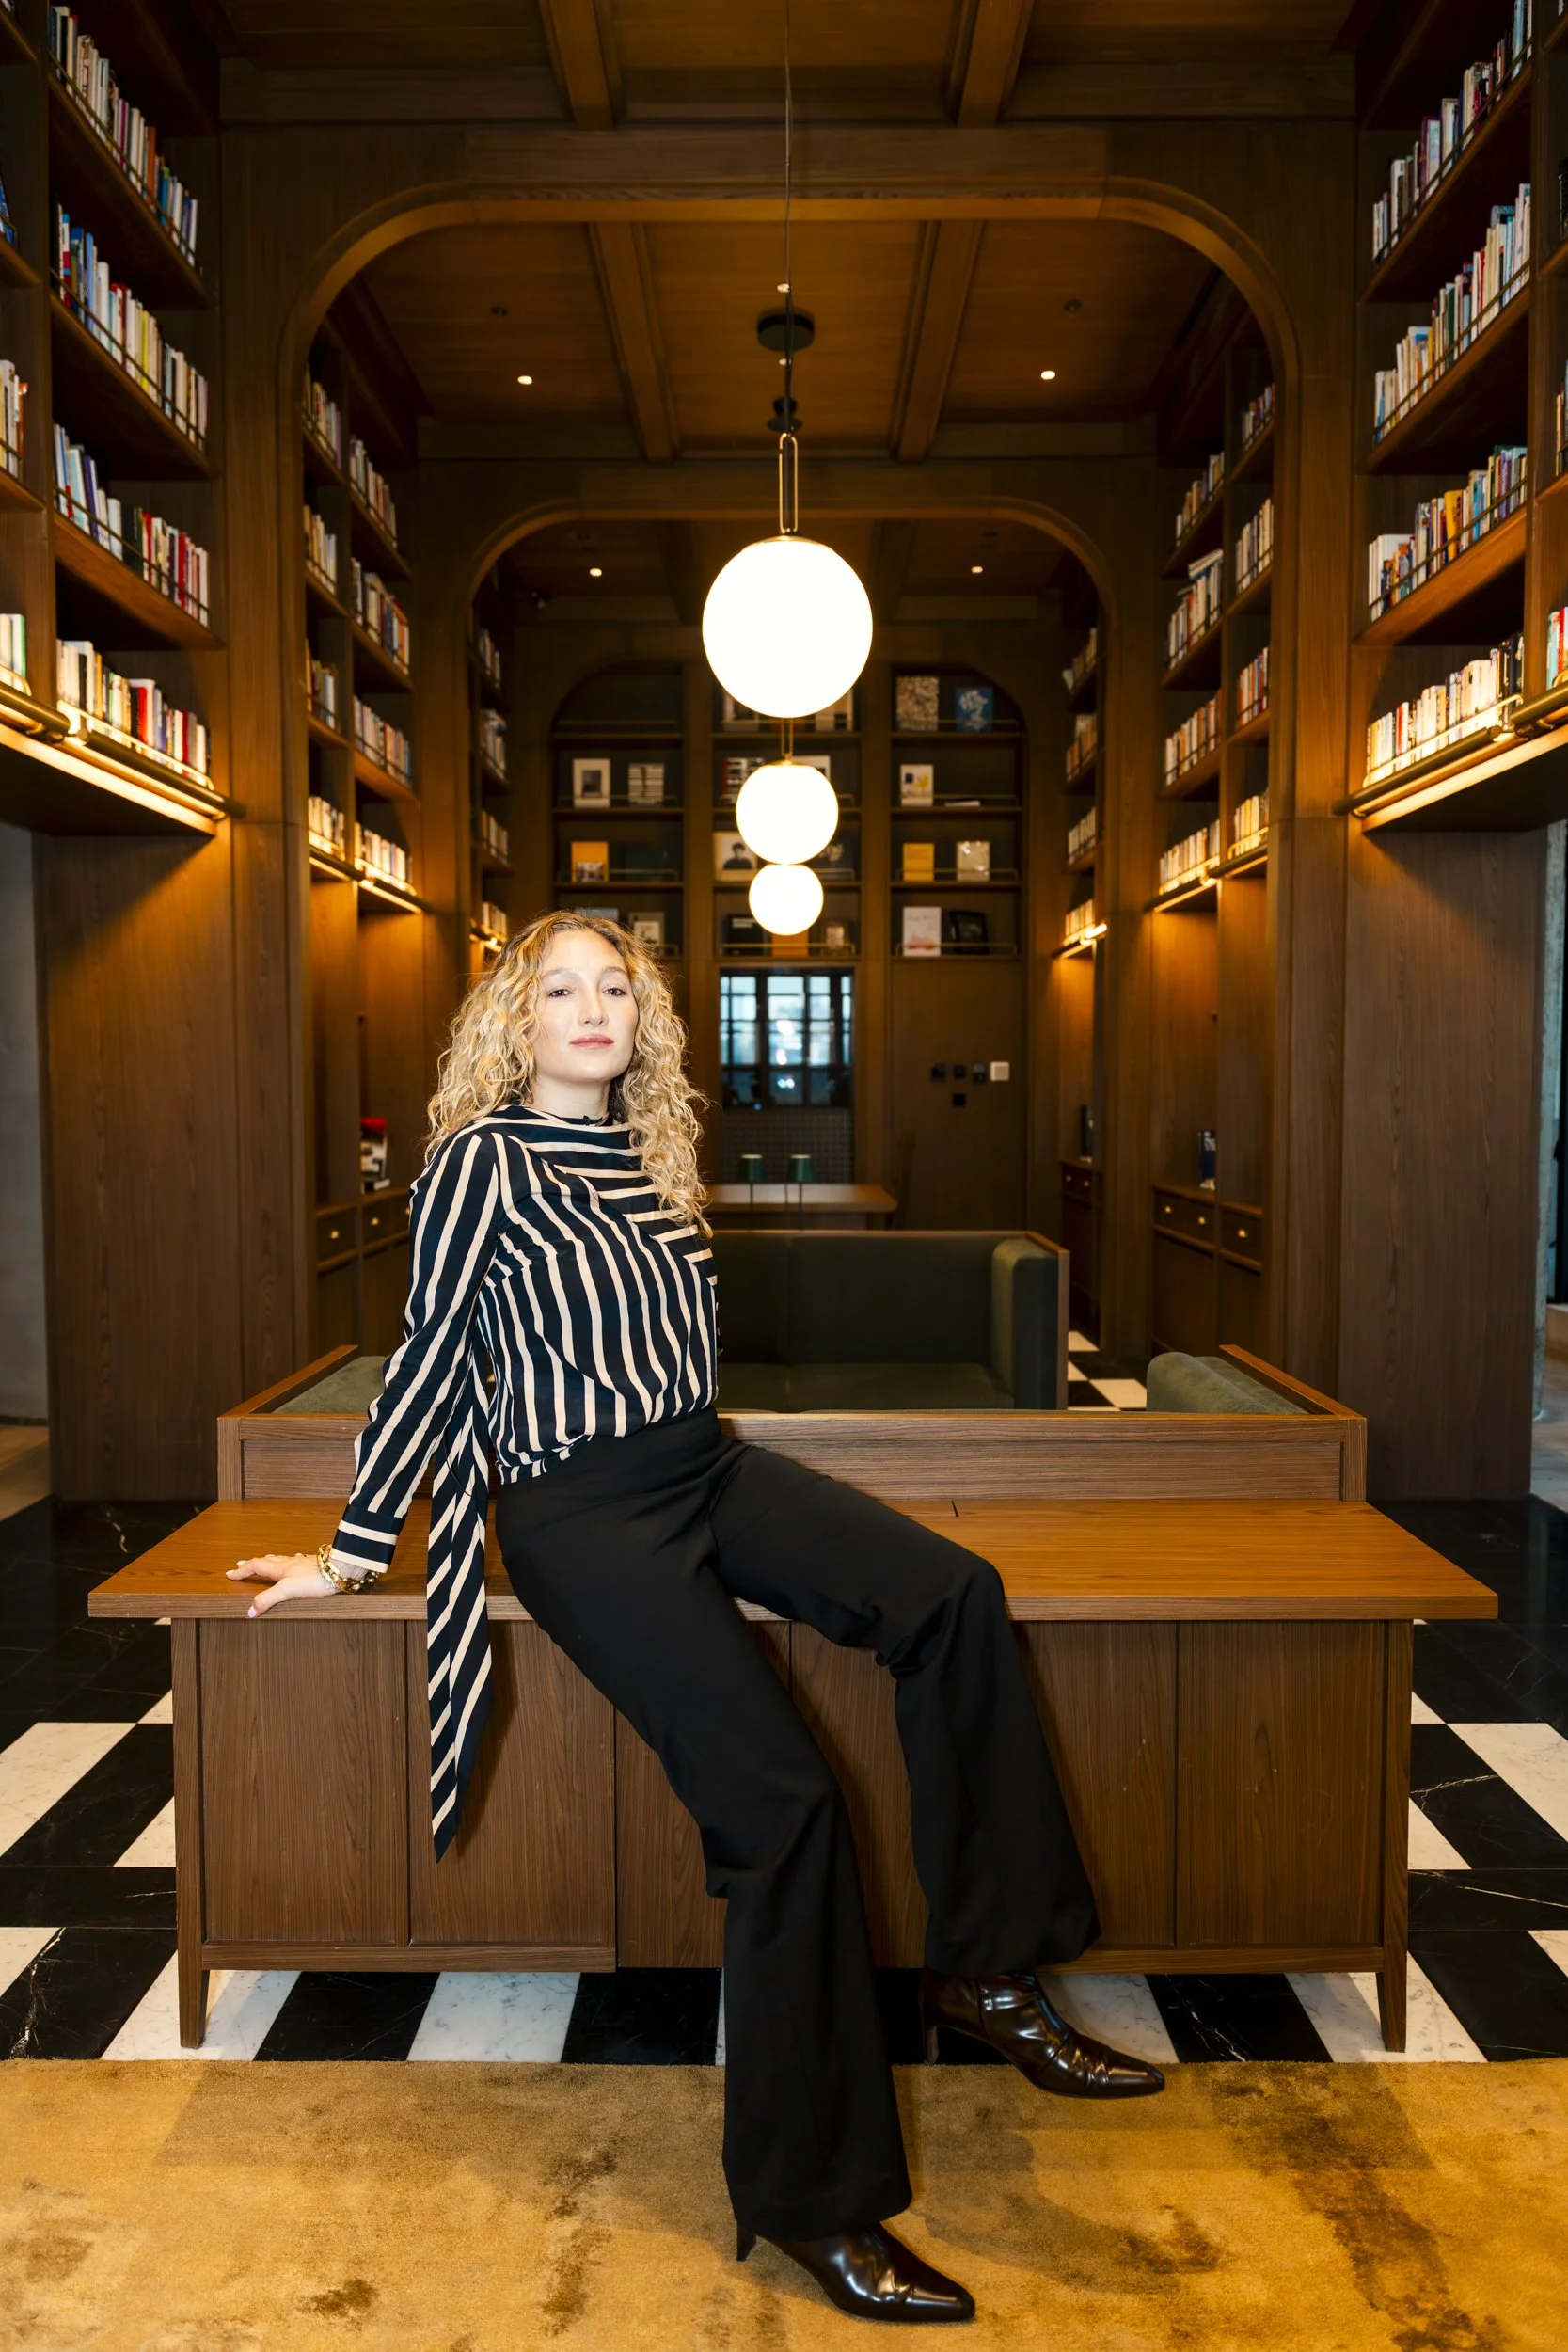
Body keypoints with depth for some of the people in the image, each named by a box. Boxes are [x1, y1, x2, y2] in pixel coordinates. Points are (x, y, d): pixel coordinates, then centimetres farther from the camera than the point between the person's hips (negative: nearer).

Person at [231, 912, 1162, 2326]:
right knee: (782, 1803, -17)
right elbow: (428, 1361, -2)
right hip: (580, 1512, -7)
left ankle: (986, 1969, -6)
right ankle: (809, 2196, 0)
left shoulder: (648, 1150, 15)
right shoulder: (484, 1158, -4)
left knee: (953, 1590, -17)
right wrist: (353, 1552, 3)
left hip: (702, 1469, 7)